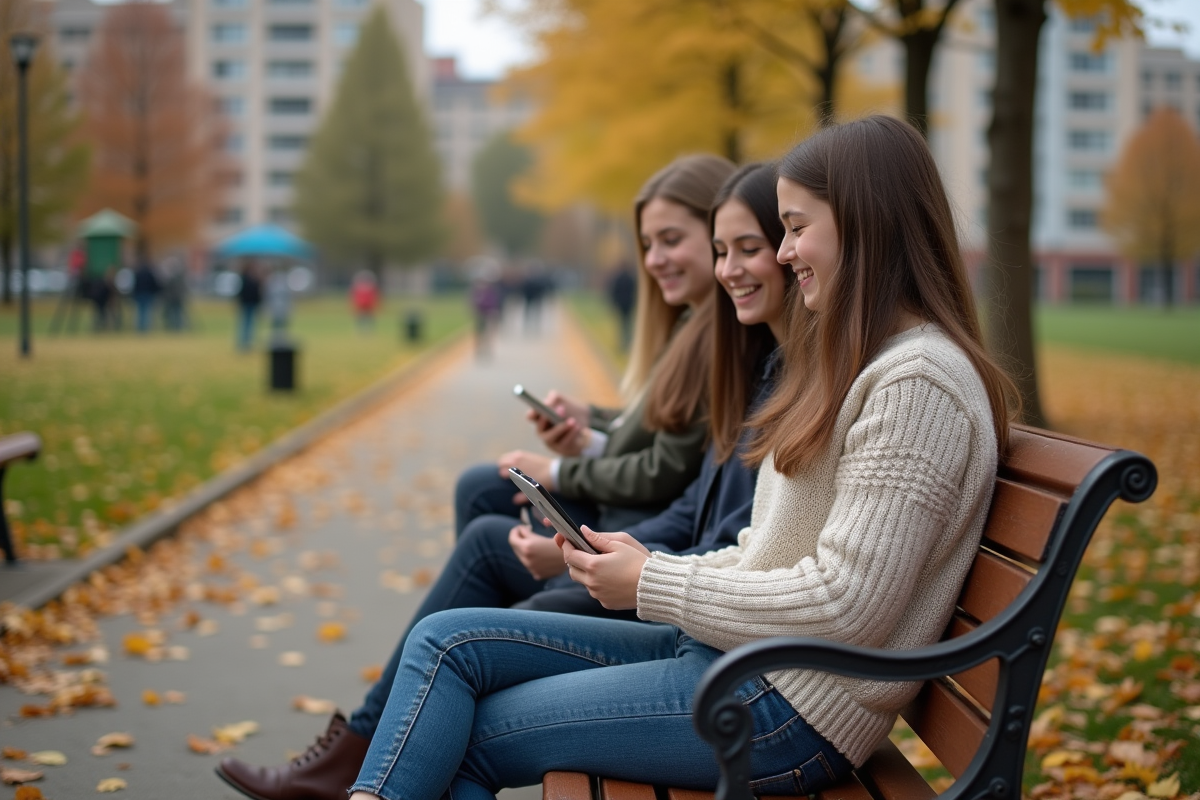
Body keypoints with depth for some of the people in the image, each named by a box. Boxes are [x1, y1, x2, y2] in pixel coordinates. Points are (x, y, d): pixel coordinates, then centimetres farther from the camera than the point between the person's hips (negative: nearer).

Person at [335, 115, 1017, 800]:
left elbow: (844, 607, -22)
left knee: (466, 740, -8)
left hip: (788, 707, -10)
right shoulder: (858, 364, 17)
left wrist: (653, 586, -13)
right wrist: (651, 564, 3)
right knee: (447, 641, 1)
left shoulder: (917, 383, -16)